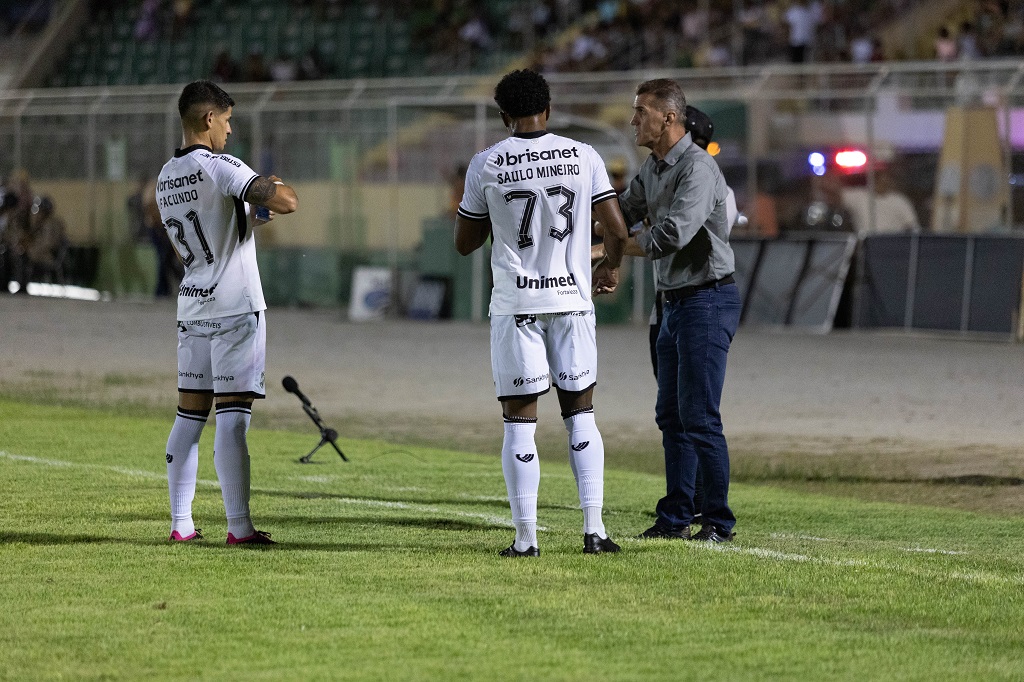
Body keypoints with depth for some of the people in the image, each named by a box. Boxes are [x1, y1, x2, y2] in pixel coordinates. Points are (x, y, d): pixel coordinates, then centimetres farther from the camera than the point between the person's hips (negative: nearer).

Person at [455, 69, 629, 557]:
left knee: (520, 421, 2)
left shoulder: (486, 165, -3)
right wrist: (611, 267, 19)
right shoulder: (582, 156, 0)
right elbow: (616, 228, -1)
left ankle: (526, 537, 0)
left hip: (515, 305, -1)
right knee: (580, 414, 12)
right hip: (571, 298, 1)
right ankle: (594, 530, 5)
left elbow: (465, 243, 5)